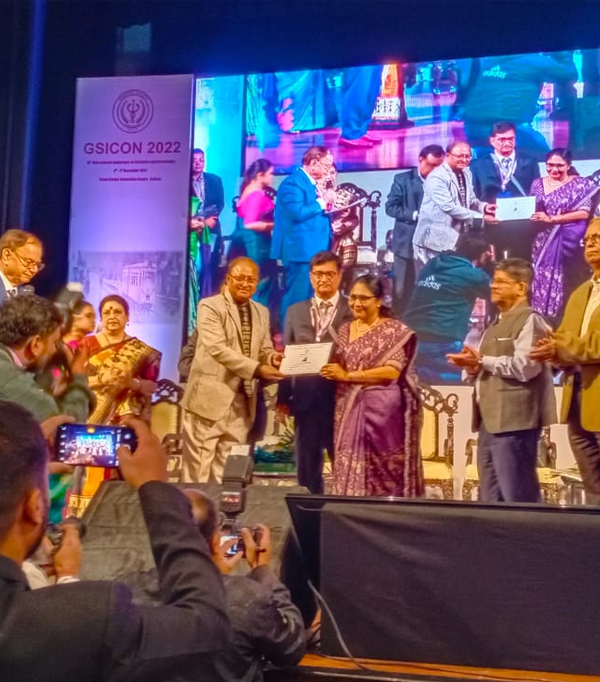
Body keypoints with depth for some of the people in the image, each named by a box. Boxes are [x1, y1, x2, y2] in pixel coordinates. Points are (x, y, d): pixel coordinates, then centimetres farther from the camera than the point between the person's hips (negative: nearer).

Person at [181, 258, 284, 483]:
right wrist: (257, 369, -26)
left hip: (242, 402, 6)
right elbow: (217, 348, -19)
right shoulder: (209, 306, -7)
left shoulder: (261, 312, 15)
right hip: (210, 398, -6)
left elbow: (264, 350, 15)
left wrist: (271, 358, -11)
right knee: (198, 467, -1)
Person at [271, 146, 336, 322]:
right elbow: (297, 213, -24)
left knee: (308, 298, 13)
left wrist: (327, 205, 7)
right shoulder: (293, 182, -12)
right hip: (301, 250, -10)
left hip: (314, 250, 10)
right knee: (297, 298, -7)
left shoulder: (312, 183, 17)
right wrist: (322, 201, -16)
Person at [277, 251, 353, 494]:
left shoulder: (353, 311, 3)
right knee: (307, 468, 8)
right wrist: (283, 397, 5)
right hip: (305, 399, 3)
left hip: (341, 398, -3)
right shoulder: (295, 312, 13)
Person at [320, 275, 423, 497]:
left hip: (383, 410, -5)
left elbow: (392, 371, -14)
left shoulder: (395, 331, -4)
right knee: (349, 468, 4)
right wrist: (328, 369, -7)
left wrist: (349, 375, -17)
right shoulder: (345, 330, 13)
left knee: (383, 472, -1)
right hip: (349, 409, 5)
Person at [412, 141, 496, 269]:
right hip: (436, 239, -8)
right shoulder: (437, 177, -16)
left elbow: (470, 200, 17)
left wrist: (483, 207, -7)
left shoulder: (466, 174, 13)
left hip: (457, 238, 8)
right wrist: (480, 217, -21)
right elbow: (449, 207, -23)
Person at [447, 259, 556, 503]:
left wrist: (482, 360, -10)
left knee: (518, 497, -6)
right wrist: (472, 367, 3)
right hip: (490, 421, 10)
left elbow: (524, 366, -20)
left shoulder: (529, 320, -6)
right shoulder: (497, 325, 23)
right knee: (491, 498, 12)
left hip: (514, 421, -10)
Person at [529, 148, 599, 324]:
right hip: (544, 242, 3)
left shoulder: (580, 183, 0)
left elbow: (584, 213, -10)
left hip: (569, 242, -3)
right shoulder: (538, 184, 11)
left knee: (566, 284, -6)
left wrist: (552, 219, -14)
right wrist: (534, 217, -8)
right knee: (542, 281, -1)